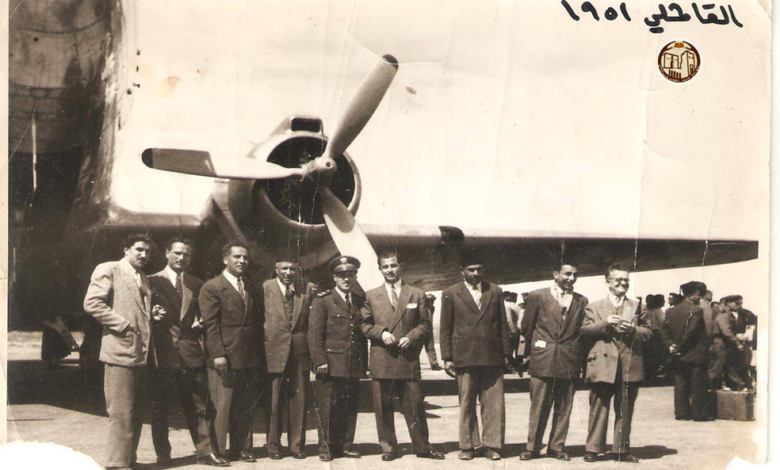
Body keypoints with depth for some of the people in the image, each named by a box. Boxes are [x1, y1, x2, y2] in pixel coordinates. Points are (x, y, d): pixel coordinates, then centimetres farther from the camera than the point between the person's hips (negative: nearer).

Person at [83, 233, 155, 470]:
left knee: (137, 413, 11)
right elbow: (92, 303, -13)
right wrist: (122, 325, -15)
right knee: (121, 413, -8)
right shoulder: (108, 270, -3)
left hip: (141, 353, 8)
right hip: (120, 351, -8)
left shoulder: (144, 279, 22)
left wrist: (154, 315, 9)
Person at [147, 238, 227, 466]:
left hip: (190, 353, 3)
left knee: (198, 406, 3)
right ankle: (163, 455, 10)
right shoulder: (152, 282, 5)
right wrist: (152, 316, -16)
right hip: (162, 354, -3)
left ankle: (205, 451, 8)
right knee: (159, 409, 2)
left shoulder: (196, 284, 16)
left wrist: (200, 323, 1)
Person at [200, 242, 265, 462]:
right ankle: (217, 450, 6)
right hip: (225, 359, -6)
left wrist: (260, 352, 12)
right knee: (222, 406, -2)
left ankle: (242, 448, 18)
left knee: (246, 407, 9)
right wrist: (218, 354, -17)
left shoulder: (251, 287, 16)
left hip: (251, 359, 6)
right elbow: (211, 325, -10)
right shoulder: (211, 287, -3)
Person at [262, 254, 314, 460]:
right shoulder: (265, 288, 0)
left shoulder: (307, 289, 8)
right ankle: (273, 445, 13)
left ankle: (297, 445, 13)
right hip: (274, 351, -2)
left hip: (300, 352, 2)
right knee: (274, 401, 3)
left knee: (299, 400, 4)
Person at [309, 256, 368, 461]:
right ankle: (326, 447, 5)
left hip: (354, 366, 5)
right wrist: (320, 360, -13)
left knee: (350, 407, 7)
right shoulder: (322, 301, 0)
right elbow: (315, 334, -5)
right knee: (328, 407, -3)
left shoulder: (360, 302, 15)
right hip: (331, 365, -5)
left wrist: (364, 363, 11)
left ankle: (346, 445, 16)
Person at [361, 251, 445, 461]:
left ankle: (422, 447, 8)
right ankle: (388, 447, 12)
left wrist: (411, 337, -9)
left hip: (409, 359, -1)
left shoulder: (417, 295, 10)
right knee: (383, 408, 2)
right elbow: (364, 325, 10)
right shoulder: (371, 296, 11)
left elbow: (425, 325, 8)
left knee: (415, 405, 0)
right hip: (381, 360, 1)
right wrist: (381, 333, -8)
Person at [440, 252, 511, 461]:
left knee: (494, 404, -1)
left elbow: (503, 325, 13)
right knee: (466, 404, 4)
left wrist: (506, 353, 9)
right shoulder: (451, 293, 6)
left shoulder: (495, 292, 12)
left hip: (492, 357, 1)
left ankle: (491, 445, 5)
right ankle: (467, 446, 11)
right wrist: (447, 358, 0)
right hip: (465, 357, -1)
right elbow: (445, 328, 6)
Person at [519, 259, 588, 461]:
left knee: (564, 408, 6)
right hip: (542, 361, -2)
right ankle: (532, 447, 9)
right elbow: (526, 328, 9)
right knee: (538, 406, 1)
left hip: (569, 364, 2)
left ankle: (557, 447, 15)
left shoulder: (581, 302, 9)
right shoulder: (538, 296, 2)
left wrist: (579, 356, 6)